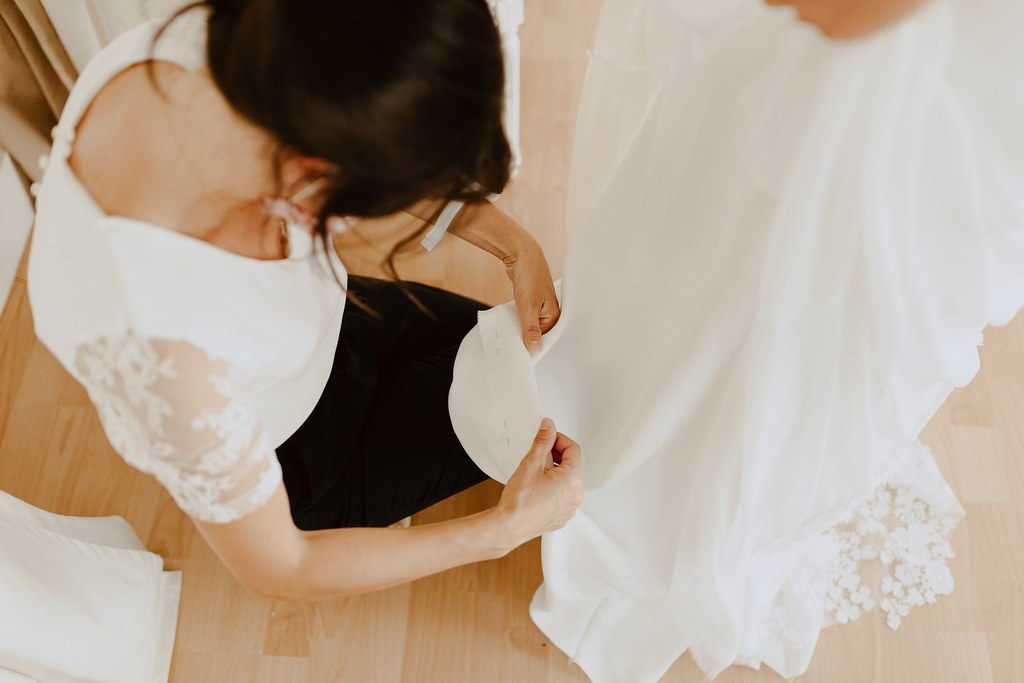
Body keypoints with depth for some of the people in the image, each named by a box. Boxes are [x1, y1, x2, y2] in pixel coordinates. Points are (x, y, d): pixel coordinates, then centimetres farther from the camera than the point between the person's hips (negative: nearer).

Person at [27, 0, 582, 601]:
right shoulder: (160, 354, -47)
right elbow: (277, 570, -27)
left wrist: (517, 246, -13)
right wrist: (505, 529, -23)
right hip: (284, 467, -5)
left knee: (513, 356, 17)